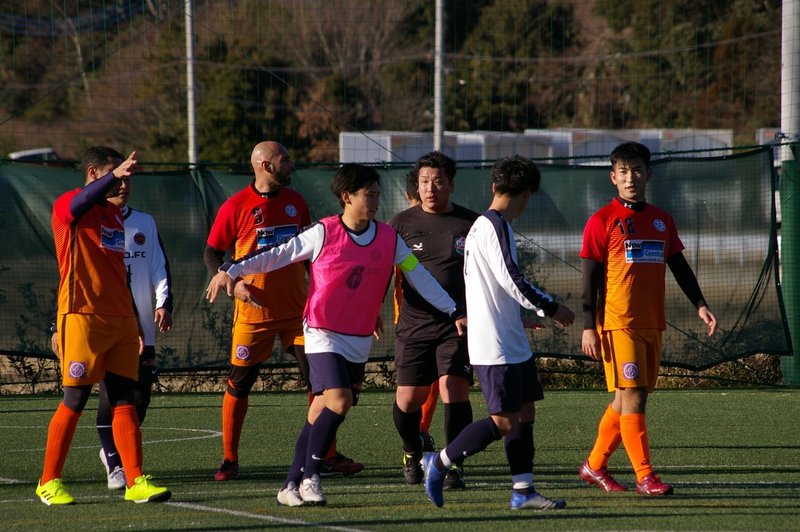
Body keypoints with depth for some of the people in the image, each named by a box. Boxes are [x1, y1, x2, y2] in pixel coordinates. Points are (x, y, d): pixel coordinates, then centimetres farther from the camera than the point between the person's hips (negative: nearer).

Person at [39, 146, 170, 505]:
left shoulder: (114, 213, 18)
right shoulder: (67, 206, -5)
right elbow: (81, 201, -31)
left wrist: (134, 319, 24)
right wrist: (114, 174, -49)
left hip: (120, 320, 7)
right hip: (82, 317, -7)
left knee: (125, 401, 2)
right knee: (75, 401, -3)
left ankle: (135, 482, 0)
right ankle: (49, 482, 7)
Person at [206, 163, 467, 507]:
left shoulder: (389, 239, 3)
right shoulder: (324, 233, -9)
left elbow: (420, 277, 7)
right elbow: (277, 255, -4)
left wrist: (453, 312, 5)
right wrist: (230, 271, -8)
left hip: (360, 340, 4)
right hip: (323, 333, -4)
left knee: (322, 413, 4)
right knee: (339, 400, -20)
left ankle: (292, 485, 9)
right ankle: (309, 475, -7)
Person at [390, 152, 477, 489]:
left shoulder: (470, 224, 4)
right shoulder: (402, 224, 5)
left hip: (458, 325, -1)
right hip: (413, 326, 1)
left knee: (455, 390, -16)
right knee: (409, 399, 3)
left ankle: (454, 466, -11)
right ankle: (413, 450, 33)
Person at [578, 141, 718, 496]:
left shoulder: (662, 221, 13)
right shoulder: (602, 221, -3)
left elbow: (679, 267, 20)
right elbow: (590, 278, -4)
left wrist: (700, 305, 9)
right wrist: (589, 328, -9)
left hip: (652, 324, 6)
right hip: (617, 323, -6)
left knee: (625, 400, 10)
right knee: (633, 397, -10)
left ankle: (594, 465, 22)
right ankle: (644, 476, -9)